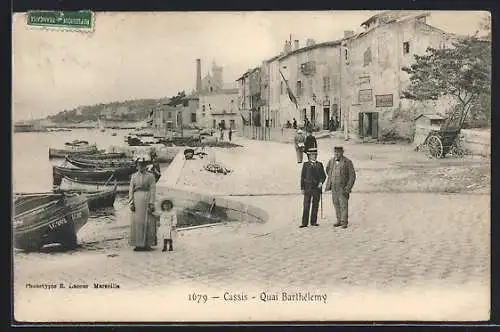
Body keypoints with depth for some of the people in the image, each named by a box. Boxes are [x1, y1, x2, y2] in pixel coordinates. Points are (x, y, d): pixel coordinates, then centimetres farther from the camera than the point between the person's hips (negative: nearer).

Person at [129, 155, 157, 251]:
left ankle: (147, 244, 3)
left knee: (147, 223, -2)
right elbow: (131, 190, 7)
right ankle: (138, 244, 6)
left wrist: (151, 204, -10)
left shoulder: (150, 176, 3)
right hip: (136, 200, 2)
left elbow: (152, 190, -2)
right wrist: (131, 203, -3)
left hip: (146, 200, -2)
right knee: (136, 222, 1)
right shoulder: (134, 176, 11)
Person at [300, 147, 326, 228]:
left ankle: (314, 222, 12)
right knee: (306, 206, -4)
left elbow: (323, 175, 11)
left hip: (317, 188, 2)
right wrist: (302, 188, -1)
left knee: (315, 205, 5)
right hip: (308, 188, -2)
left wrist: (321, 182, -9)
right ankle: (304, 223, -3)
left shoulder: (319, 165, 10)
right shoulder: (306, 165, 5)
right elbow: (302, 177, 4)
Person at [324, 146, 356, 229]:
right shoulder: (331, 161, 5)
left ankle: (344, 222, -4)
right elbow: (328, 169, 28)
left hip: (343, 187, -5)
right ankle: (339, 220, 17)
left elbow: (352, 175, -9)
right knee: (336, 204, 9)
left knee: (343, 204, -7)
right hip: (334, 187, 5)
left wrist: (348, 187, -16)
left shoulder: (347, 162, -10)